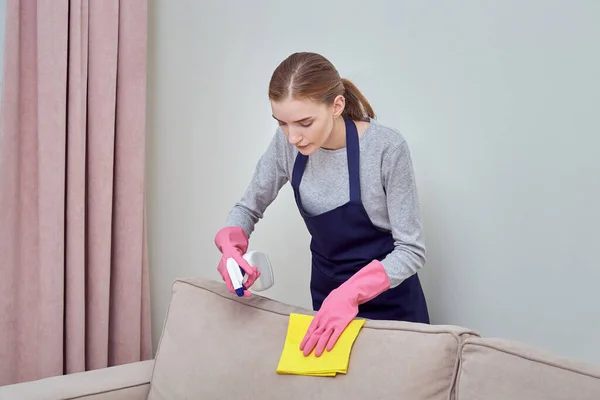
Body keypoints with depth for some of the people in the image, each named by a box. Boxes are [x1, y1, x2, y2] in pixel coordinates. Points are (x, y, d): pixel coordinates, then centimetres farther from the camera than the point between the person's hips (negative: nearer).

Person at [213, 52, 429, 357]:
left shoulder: (387, 148, -26)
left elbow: (411, 251, -20)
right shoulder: (288, 143, -14)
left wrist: (350, 294, -35)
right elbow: (249, 207, 0)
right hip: (327, 293, 3)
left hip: (390, 302, -3)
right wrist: (230, 247, -21)